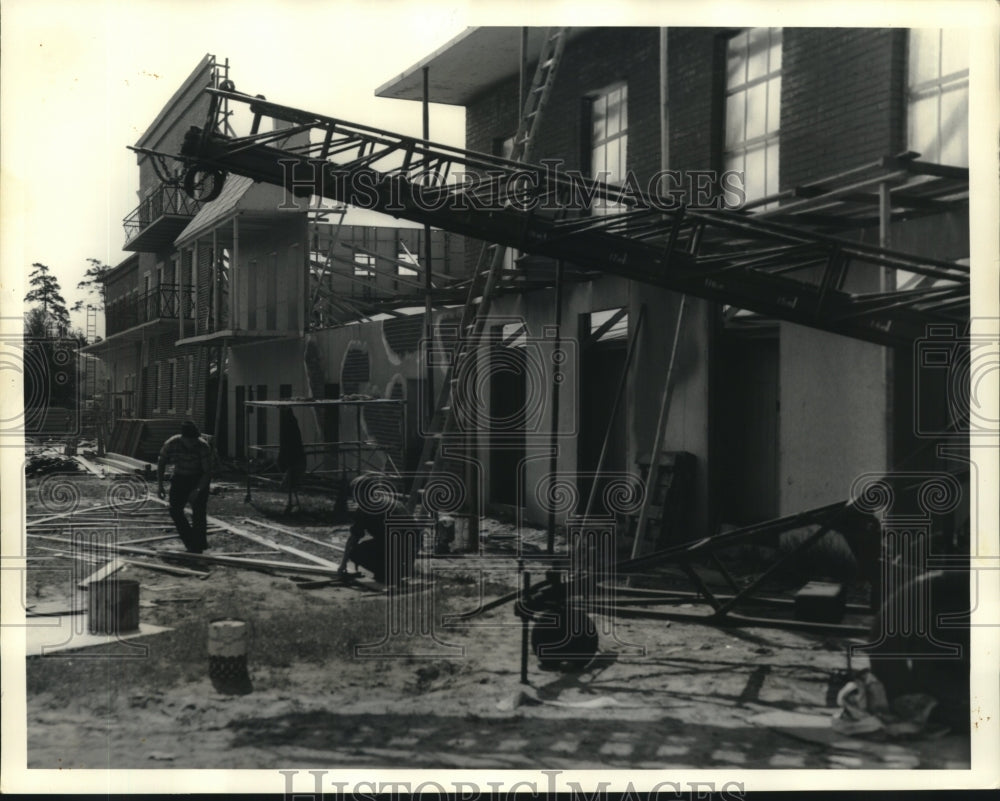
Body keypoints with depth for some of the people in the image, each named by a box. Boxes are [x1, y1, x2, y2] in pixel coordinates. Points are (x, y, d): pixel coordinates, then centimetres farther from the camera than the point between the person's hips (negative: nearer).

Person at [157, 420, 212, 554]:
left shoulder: (204, 447, -27)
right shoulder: (170, 444, -20)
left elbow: (208, 472, -21)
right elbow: (161, 463, -2)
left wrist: (197, 490, -32)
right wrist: (160, 485, -5)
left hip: (200, 479, -3)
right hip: (180, 478, 3)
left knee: (198, 514, -9)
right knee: (175, 510, -5)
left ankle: (198, 547, 2)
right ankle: (190, 542, 11)